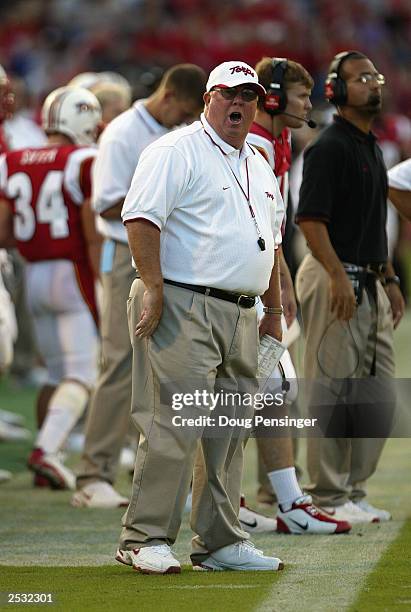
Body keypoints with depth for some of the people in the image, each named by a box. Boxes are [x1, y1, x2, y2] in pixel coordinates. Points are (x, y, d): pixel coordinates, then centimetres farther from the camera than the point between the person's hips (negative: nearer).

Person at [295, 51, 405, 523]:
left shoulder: (371, 147, 17)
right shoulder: (329, 147, -12)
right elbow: (310, 218, -19)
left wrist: (388, 279, 20)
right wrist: (339, 276, -25)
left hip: (368, 283, 10)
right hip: (335, 278, -10)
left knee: (378, 392, 10)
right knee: (332, 389, -6)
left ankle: (353, 488, 17)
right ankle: (330, 496, -2)